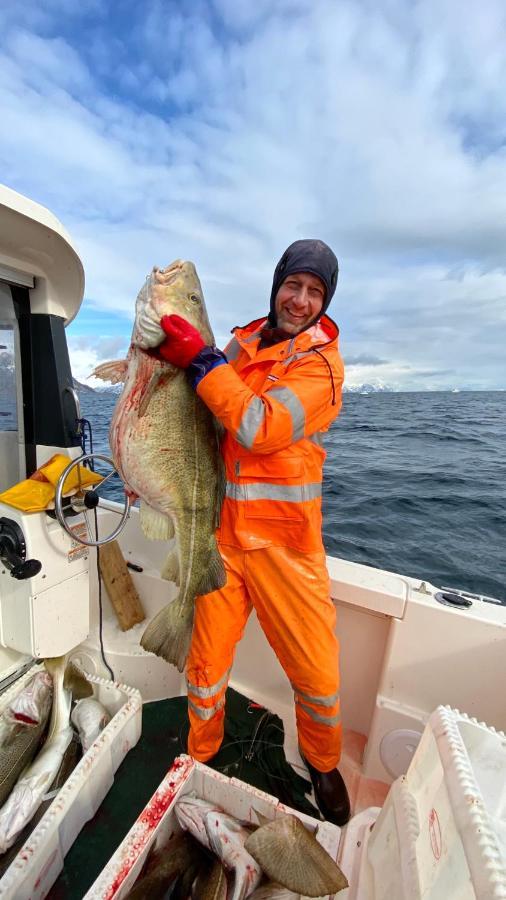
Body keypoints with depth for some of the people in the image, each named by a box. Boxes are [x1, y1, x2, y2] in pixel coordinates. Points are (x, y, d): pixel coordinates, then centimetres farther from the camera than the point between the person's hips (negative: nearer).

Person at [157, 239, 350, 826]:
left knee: (317, 675, 8)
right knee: (206, 665, 12)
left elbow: (262, 429, -20)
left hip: (284, 540, -3)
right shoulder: (241, 343, 11)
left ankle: (322, 764, 43)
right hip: (221, 530, 3)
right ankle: (200, 760, 44)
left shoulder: (322, 362, -3)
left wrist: (201, 360, -17)